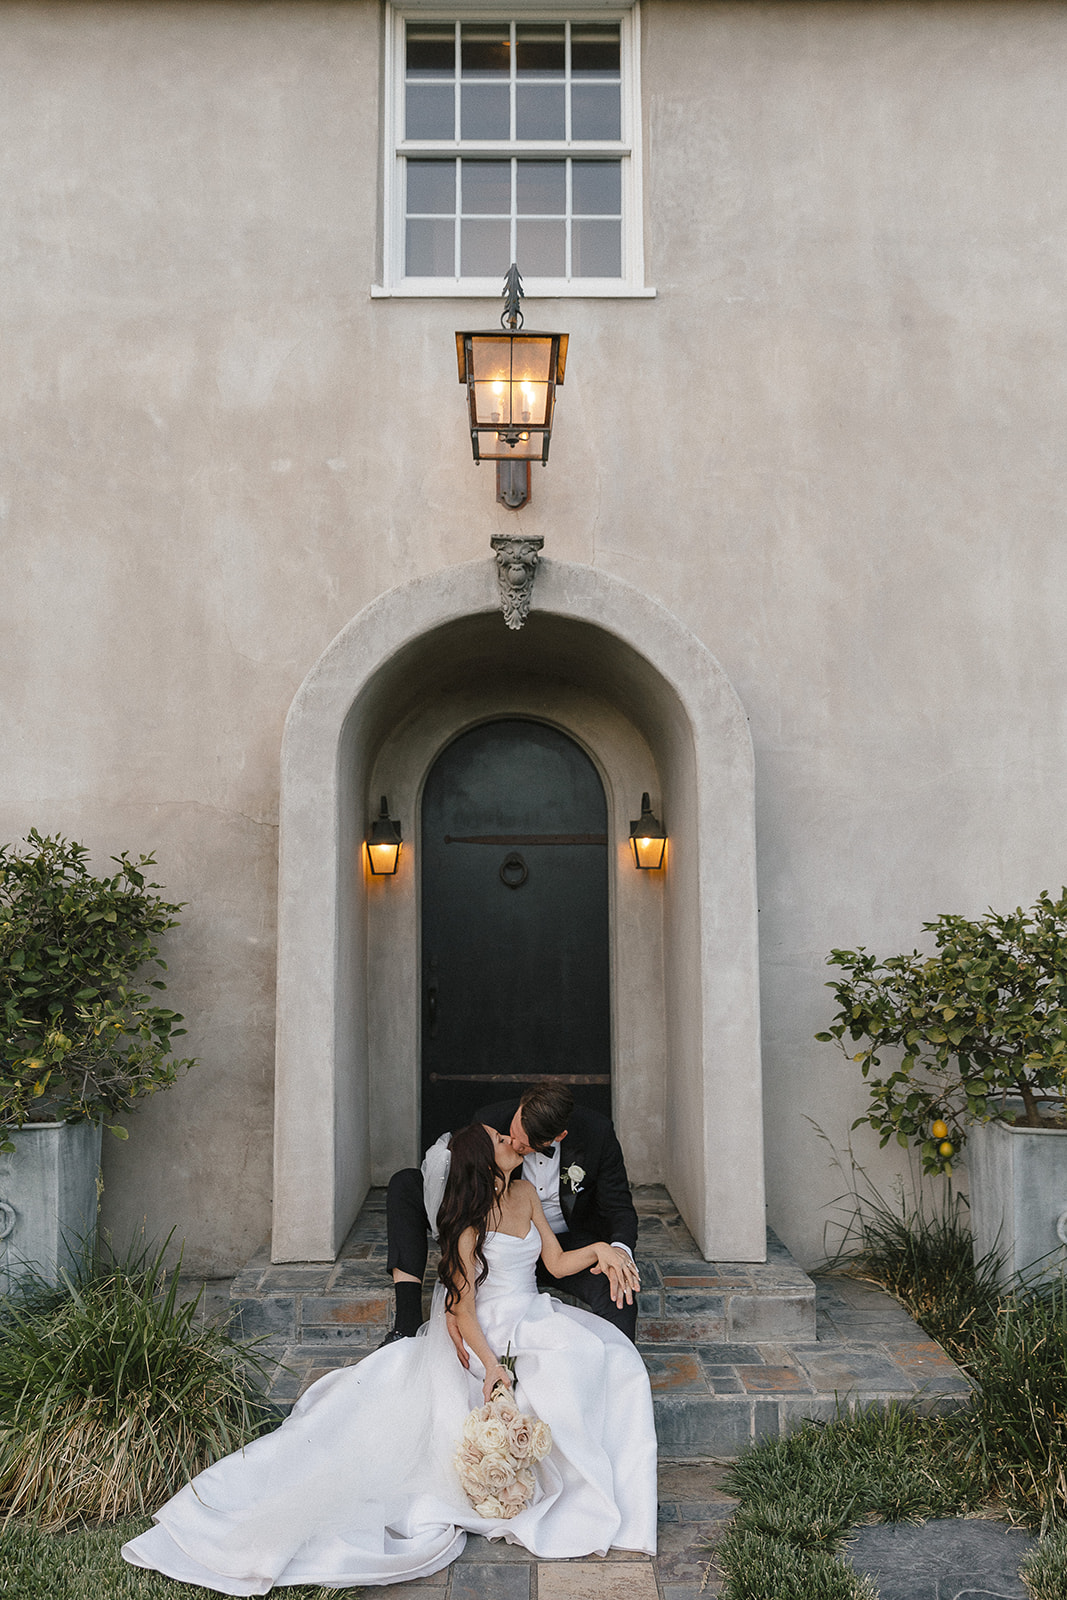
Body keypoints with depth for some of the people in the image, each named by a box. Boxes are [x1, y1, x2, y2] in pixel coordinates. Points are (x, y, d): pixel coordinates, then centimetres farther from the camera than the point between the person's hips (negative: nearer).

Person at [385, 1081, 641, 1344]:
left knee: (619, 1295, -37)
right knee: (405, 1184, -18)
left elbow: (618, 1205, -11)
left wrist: (621, 1250, -35)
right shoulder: (488, 1122, -23)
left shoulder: (597, 1132, -22)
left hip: (567, 1241, -2)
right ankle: (408, 1324, -24)